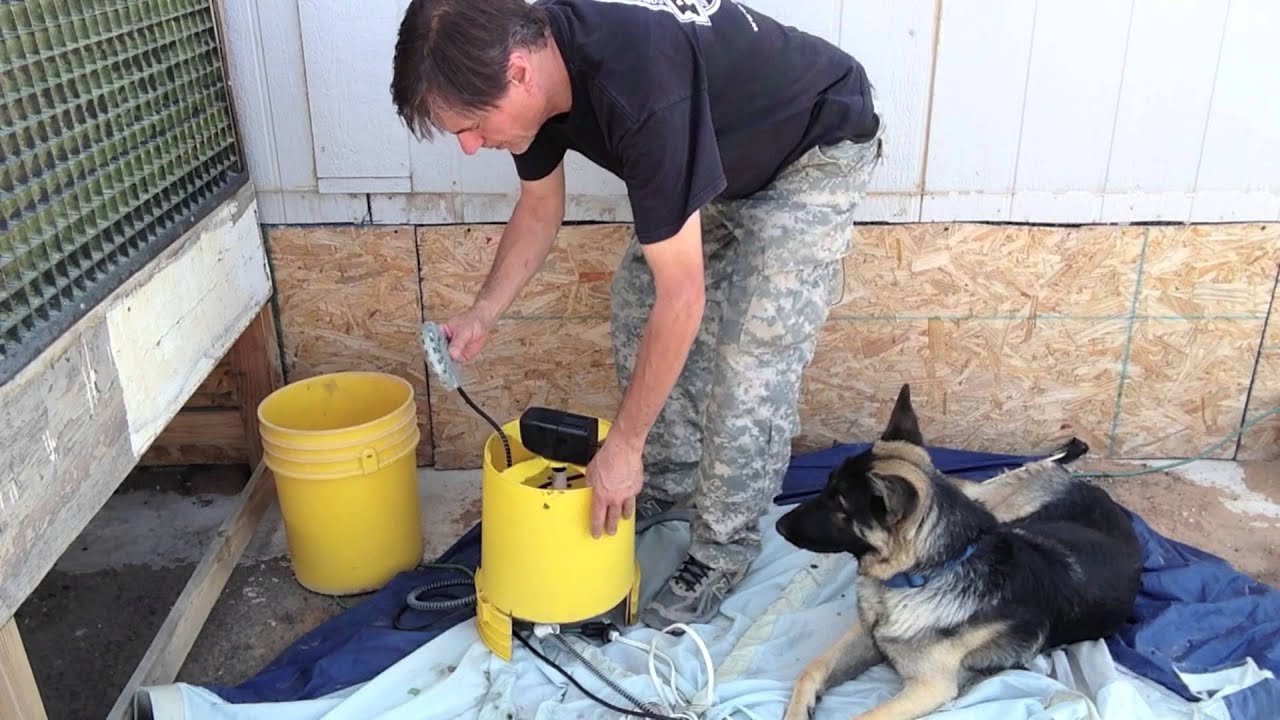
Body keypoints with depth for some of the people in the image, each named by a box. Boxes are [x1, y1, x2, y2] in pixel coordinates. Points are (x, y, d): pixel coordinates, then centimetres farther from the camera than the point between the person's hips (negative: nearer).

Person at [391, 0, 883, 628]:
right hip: (725, 150, 8)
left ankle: (722, 553, 6)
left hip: (816, 152, -8)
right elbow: (539, 209, 3)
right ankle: (669, 481, 25)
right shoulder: (531, 60, -16)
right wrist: (481, 316, -8)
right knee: (635, 304, 7)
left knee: (750, 362, -13)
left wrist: (622, 447, -27)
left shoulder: (640, 92, -42)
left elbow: (682, 298, -36)